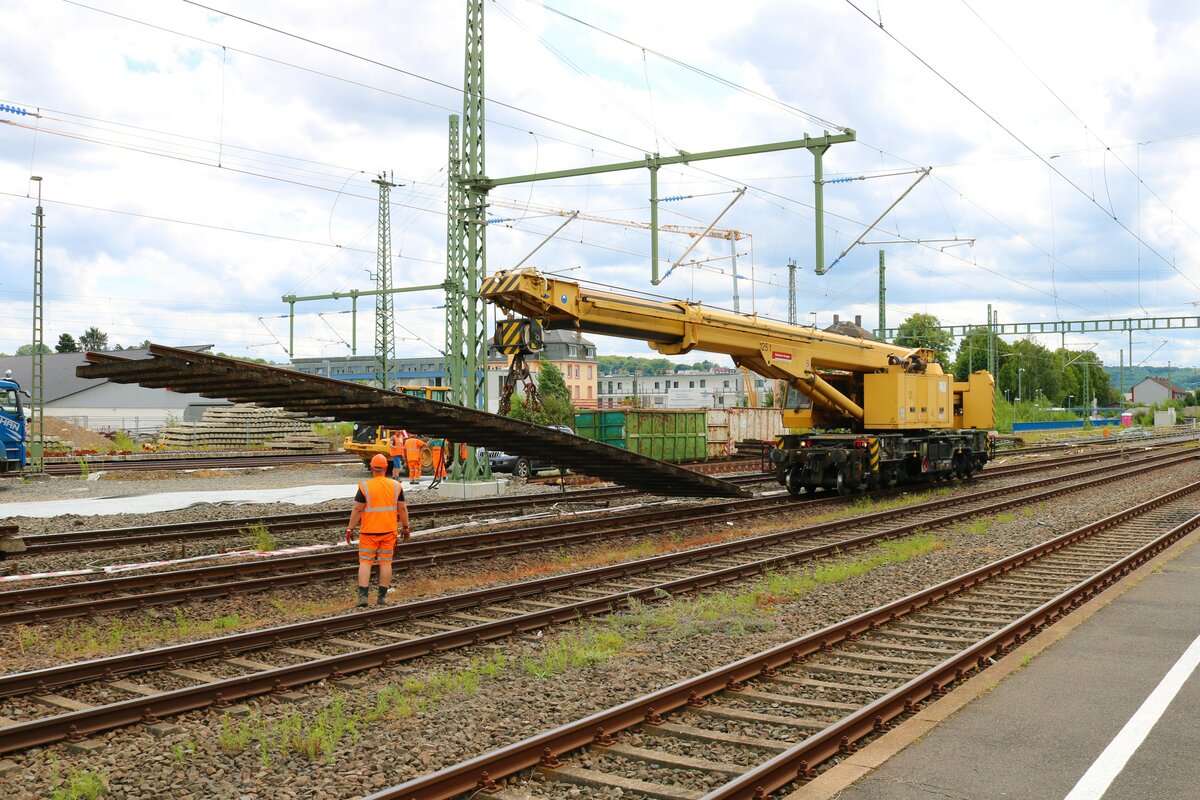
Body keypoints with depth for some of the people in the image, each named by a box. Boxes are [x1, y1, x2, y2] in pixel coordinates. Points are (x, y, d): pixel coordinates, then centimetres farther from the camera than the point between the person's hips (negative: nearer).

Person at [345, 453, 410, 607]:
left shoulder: (365, 487, -9)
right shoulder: (396, 486, 0)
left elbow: (357, 510, -9)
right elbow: (402, 509, 3)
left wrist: (350, 529, -2)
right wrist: (405, 527, 13)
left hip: (369, 531, -2)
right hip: (389, 531, 3)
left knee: (365, 562, 3)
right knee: (386, 563, 8)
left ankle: (363, 596, -4)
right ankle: (382, 597, 12)